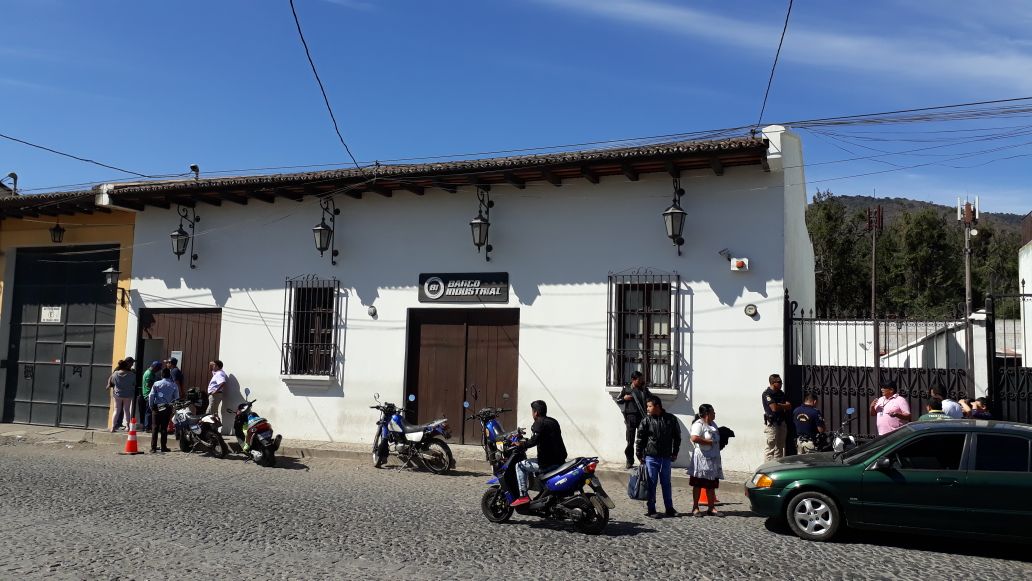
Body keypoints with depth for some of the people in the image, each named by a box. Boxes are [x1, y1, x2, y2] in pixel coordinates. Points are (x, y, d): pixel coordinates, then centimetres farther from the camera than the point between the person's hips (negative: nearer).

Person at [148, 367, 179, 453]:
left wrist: (151, 407, 4)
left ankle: (153, 447, 1)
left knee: (155, 428, 3)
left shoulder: (156, 384, -1)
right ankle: (163, 447, 8)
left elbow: (151, 396, -4)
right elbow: (176, 398, 1)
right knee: (164, 428, 6)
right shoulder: (174, 386, 0)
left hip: (157, 408, 0)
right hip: (167, 408, 0)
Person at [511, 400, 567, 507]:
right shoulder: (553, 421, 17)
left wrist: (522, 444, -8)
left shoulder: (539, 423, -8)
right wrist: (526, 442, 30)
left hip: (548, 463, -9)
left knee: (520, 465, 1)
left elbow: (535, 440, -22)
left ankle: (523, 495, -8)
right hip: (560, 461, 9)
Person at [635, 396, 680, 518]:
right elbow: (640, 438, -1)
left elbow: (677, 437, 10)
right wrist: (639, 455, -3)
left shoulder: (671, 419, 0)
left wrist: (675, 453, 9)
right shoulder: (646, 421, -5)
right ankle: (651, 510, 9)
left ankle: (669, 508, 21)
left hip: (666, 457, 2)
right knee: (651, 484, 2)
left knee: (666, 483, 11)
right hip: (651, 457, -2)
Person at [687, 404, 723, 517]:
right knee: (698, 484, 0)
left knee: (711, 485, 9)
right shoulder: (699, 424, -13)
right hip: (702, 458, -8)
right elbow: (694, 438, -28)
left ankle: (712, 508, 15)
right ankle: (695, 508, 7)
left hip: (713, 459, 8)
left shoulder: (713, 424, 16)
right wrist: (709, 442, -19)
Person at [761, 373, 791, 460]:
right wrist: (784, 406, -2)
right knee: (771, 447, -7)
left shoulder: (782, 393, 12)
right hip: (772, 423, -7)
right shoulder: (767, 393, -11)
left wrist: (778, 405, -10)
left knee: (780, 447, 12)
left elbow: (789, 407, 5)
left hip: (782, 422, 7)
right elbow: (774, 408, -21)